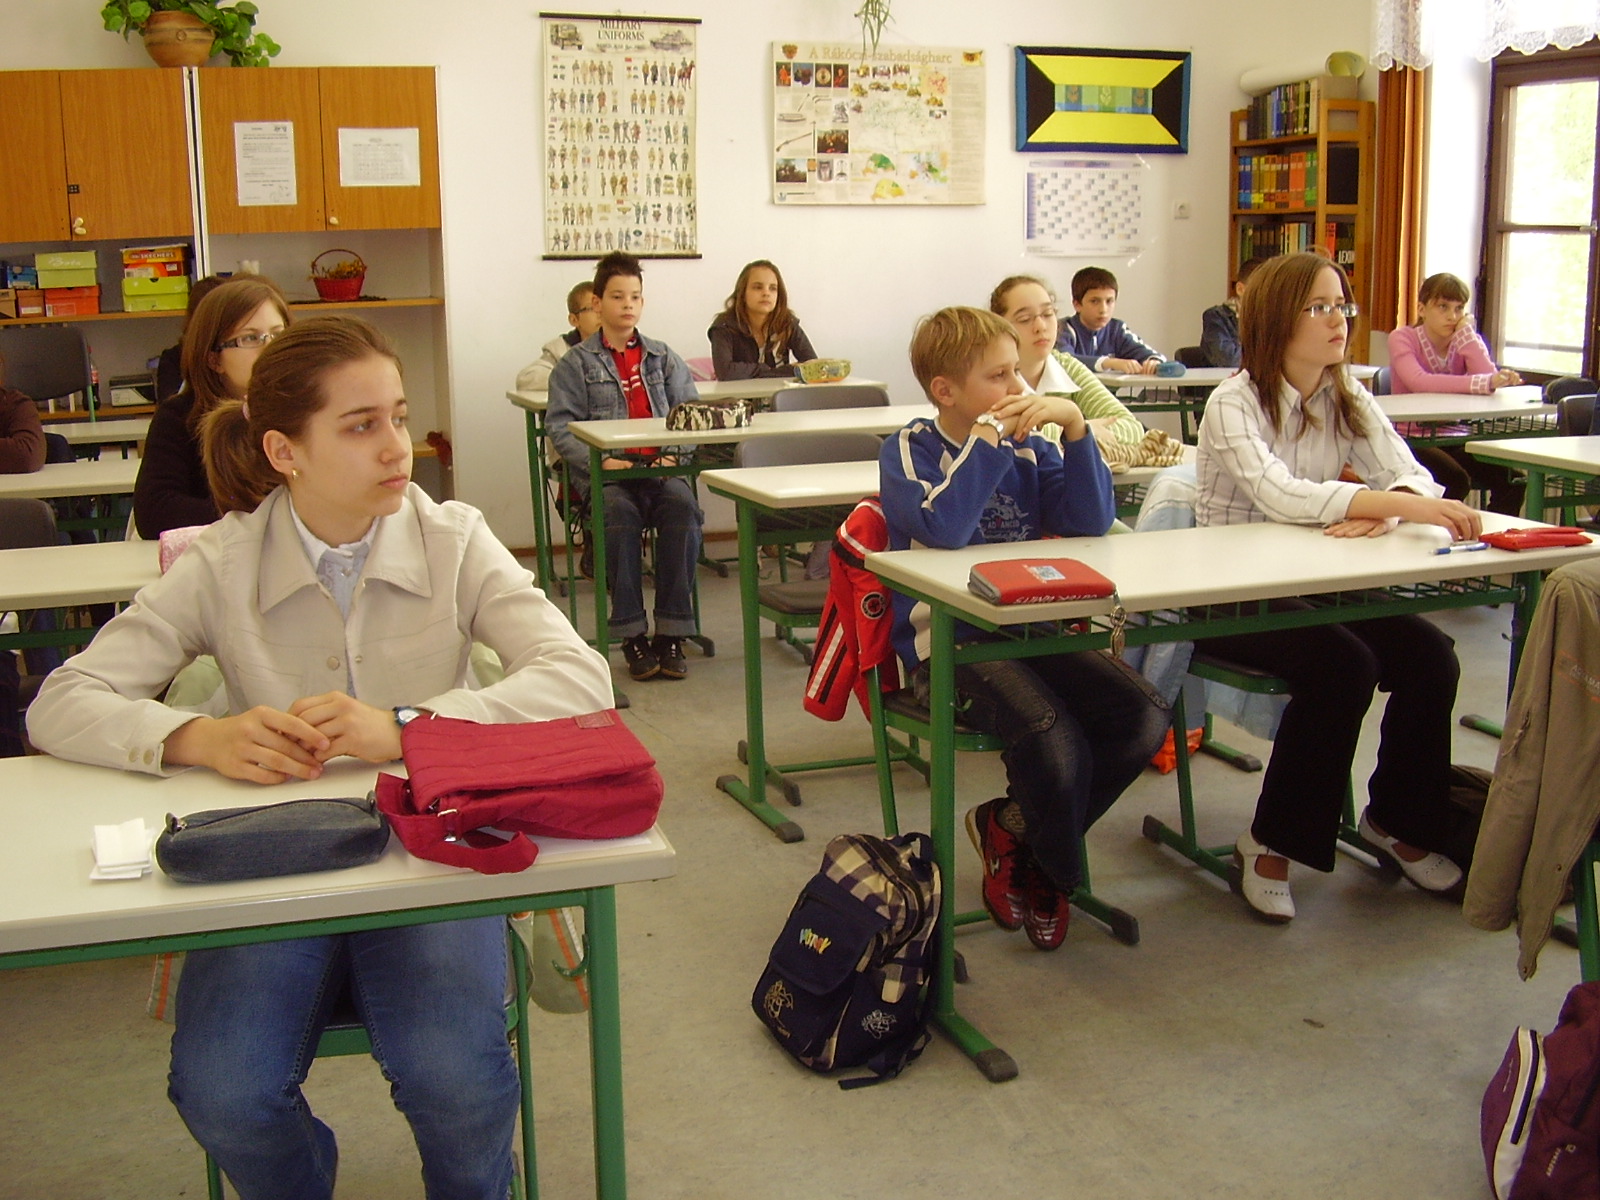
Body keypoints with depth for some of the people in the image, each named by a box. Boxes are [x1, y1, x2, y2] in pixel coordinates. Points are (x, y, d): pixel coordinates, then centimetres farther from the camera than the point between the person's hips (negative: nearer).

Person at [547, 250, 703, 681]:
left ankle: (672, 632, -25)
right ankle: (632, 634, -25)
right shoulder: (576, 363, 11)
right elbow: (560, 426, 1)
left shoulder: (663, 357, 21)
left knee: (684, 508, -30)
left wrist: (674, 455, -6)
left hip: (661, 469, 2)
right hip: (604, 474, -2)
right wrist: (600, 461, -15)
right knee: (621, 515, -34)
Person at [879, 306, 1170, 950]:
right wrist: (990, 436, -18)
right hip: (947, 642, -6)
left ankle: (1010, 827, 5)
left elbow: (1090, 522, -3)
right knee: (1052, 735, -30)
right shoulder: (910, 449, -4)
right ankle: (1058, 871, 4)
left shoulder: (1026, 447, 10)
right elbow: (944, 527, -24)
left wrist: (1074, 424, -11)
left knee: (1144, 719, -14)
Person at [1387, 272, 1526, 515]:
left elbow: (1491, 378, -12)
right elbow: (1418, 382, -28)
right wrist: (1484, 383, -38)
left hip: (1455, 438, 5)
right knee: (1456, 480, -32)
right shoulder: (1402, 338, -6)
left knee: (1510, 478, -20)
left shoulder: (1466, 340, 8)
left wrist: (1465, 332, -8)